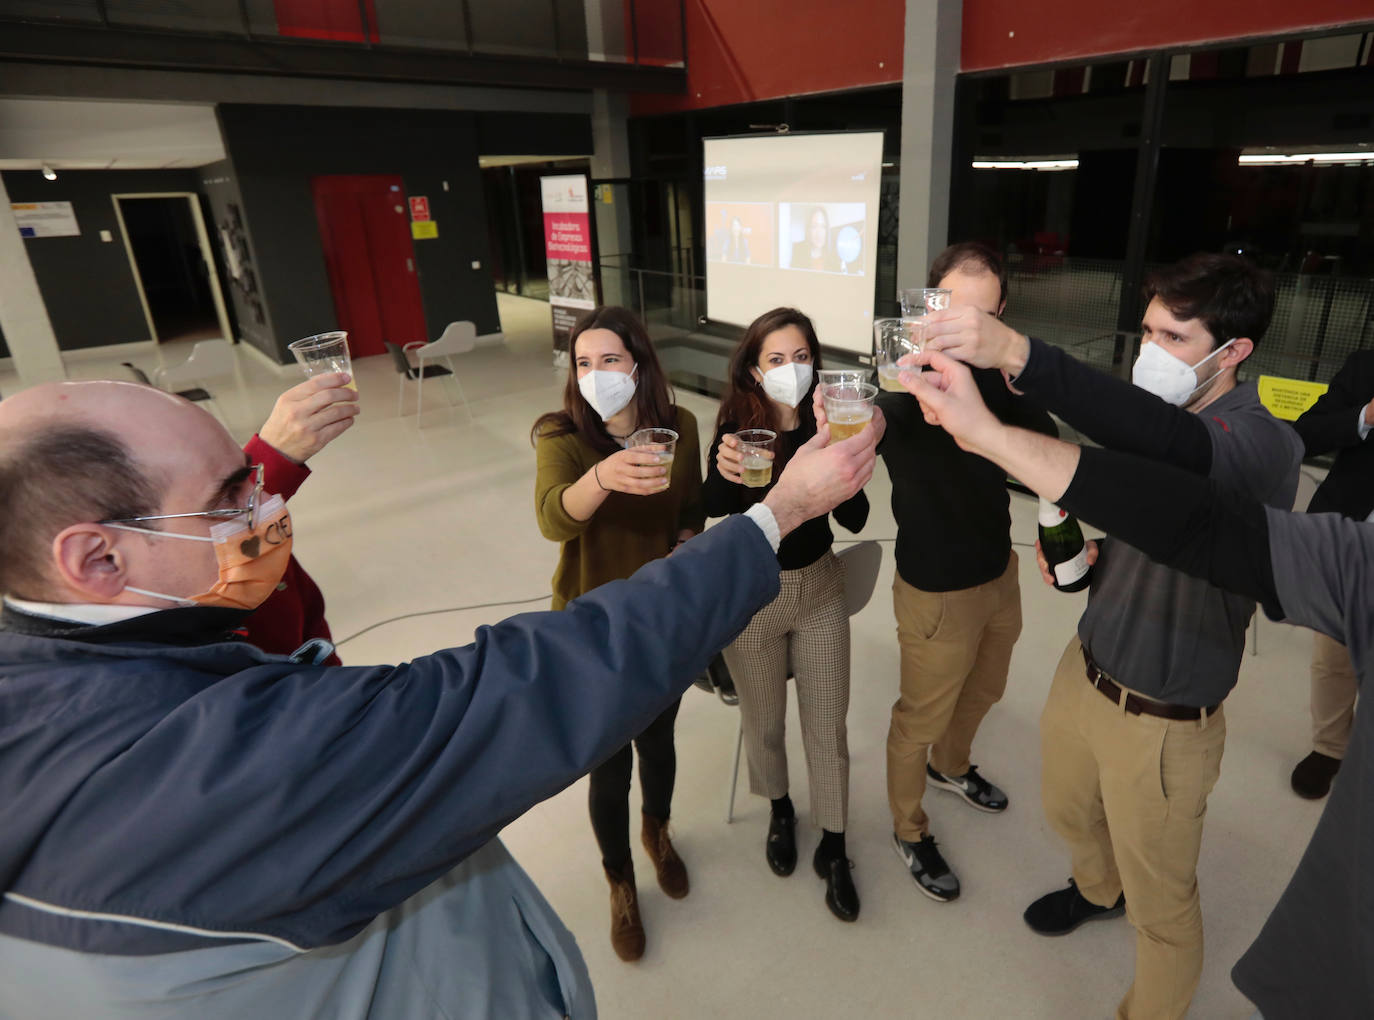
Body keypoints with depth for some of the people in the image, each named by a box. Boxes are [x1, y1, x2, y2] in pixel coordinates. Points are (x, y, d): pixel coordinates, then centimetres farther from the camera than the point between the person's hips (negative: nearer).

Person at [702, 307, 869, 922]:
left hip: (819, 588, 2)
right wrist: (725, 472, -50)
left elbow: (856, 519, -12)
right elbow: (713, 510, -29)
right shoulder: (737, 427, -14)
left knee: (827, 724, 10)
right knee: (764, 721, 17)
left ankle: (833, 847, 31)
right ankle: (779, 812, 47)